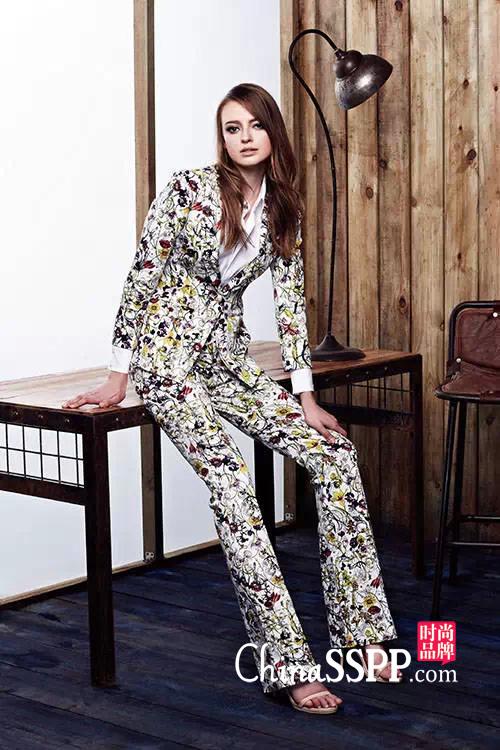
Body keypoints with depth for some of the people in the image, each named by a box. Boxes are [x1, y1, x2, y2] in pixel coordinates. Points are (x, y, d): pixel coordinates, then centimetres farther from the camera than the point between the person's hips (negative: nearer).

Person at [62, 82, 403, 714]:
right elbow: (142, 276, -10)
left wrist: (304, 395, 2)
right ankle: (288, 663, -22)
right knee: (232, 483, -24)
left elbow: (290, 299, 7)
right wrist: (118, 377, -10)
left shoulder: (283, 208, 7)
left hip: (229, 359, 6)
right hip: (169, 355, -6)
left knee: (334, 452, -6)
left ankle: (360, 629, 0)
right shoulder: (189, 188, -11)